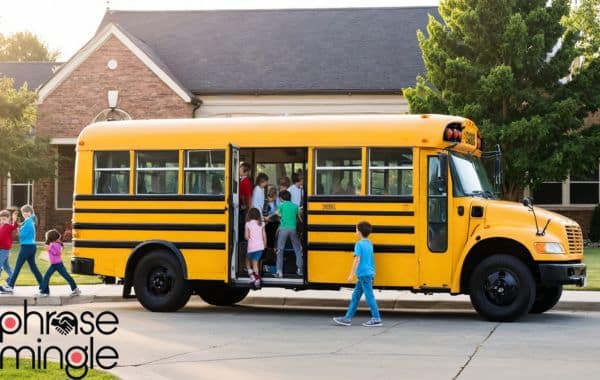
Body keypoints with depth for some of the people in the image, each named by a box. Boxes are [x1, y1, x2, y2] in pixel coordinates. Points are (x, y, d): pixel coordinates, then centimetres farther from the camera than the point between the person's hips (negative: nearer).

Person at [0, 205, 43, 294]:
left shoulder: (27, 222, -14)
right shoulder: (31, 222, 13)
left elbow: (22, 235, -16)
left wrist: (19, 230, 1)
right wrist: (20, 230, 1)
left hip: (26, 247, -9)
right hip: (32, 246, 9)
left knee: (17, 267, -2)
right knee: (33, 267, 11)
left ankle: (9, 286, 4)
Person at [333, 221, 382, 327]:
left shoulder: (359, 244, -13)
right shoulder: (369, 244, 12)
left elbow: (357, 259, -19)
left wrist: (352, 274, -17)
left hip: (364, 274, -9)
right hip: (369, 273, 9)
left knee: (369, 296, -3)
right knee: (355, 296, 11)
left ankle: (376, 319, 0)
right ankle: (347, 318, 15)